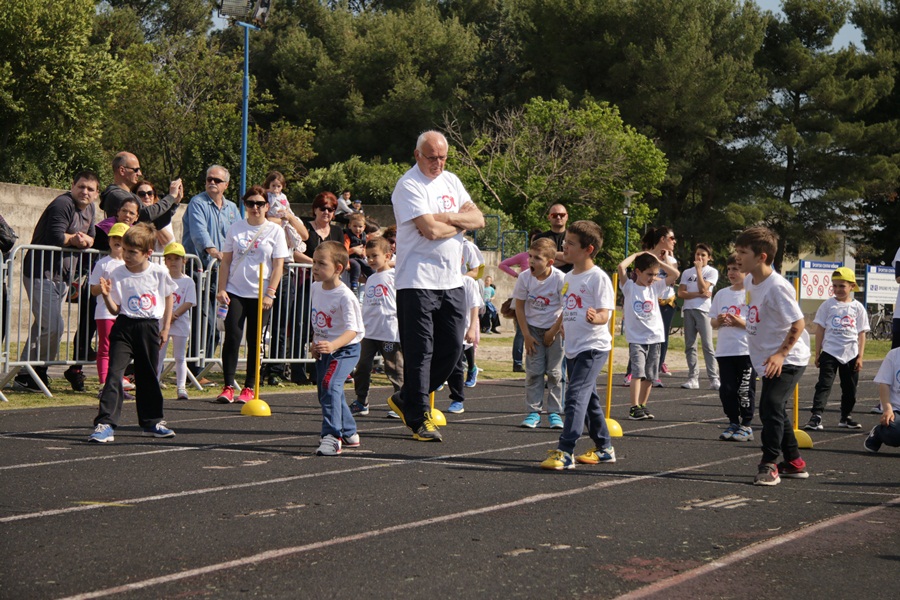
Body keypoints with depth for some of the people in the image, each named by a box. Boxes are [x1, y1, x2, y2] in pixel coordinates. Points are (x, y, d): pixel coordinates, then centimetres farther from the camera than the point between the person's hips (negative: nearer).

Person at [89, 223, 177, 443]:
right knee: (114, 374, -13)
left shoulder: (159, 273, -4)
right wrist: (106, 295, -20)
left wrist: (166, 328, 9)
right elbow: (115, 309, -1)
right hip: (124, 327, -1)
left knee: (148, 377, 13)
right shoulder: (117, 275, -5)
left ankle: (152, 421, 28)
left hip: (150, 328, 1)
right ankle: (105, 424, -15)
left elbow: (168, 298, 12)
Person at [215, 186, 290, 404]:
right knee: (232, 337, -7)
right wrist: (221, 289, -1)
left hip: (260, 295, -1)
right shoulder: (236, 229, 7)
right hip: (235, 292, 1)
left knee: (255, 341, 3)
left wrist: (270, 294, -9)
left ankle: (249, 388, 11)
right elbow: (226, 261, 8)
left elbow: (278, 266, -1)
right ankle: (228, 386, -3)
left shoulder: (275, 231, 1)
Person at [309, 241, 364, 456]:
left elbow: (352, 329, -31)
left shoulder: (345, 297, -23)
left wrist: (333, 345, -46)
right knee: (325, 391, 17)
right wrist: (314, 343, 9)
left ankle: (332, 436, -28)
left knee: (330, 385, -27)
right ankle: (349, 434, 36)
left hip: (345, 349, -9)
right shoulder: (316, 288, 1)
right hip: (323, 350, 9)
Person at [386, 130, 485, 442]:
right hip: (418, 281, -7)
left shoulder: (451, 181, 15)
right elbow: (430, 230, -20)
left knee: (452, 348, 7)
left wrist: (447, 217, -10)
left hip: (452, 281, 7)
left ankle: (406, 400, 24)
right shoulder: (408, 186, -9)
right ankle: (419, 420, 5)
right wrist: (461, 223, -2)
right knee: (420, 352, -3)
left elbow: (478, 219, 8)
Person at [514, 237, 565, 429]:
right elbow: (519, 307, -4)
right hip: (533, 328, 2)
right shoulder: (524, 277, -13)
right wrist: (526, 335, -6)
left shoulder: (560, 279, -19)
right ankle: (533, 412, 2)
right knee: (533, 371, -3)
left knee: (555, 372, -2)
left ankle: (554, 413, 7)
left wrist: (556, 331, -10)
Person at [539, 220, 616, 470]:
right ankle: (604, 448, 26)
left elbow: (605, 314, -18)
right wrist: (553, 330, 38)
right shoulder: (569, 277, 12)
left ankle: (564, 452, -20)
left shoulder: (598, 278, -13)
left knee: (576, 395, -17)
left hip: (593, 346, -9)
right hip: (572, 347, 9)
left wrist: (596, 317, -40)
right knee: (588, 398, 15)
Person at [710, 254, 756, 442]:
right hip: (724, 350, 5)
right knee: (727, 389, 5)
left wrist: (742, 323, -18)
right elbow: (712, 322, 17)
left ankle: (746, 426, 7)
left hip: (747, 351, -5)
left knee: (745, 390, -1)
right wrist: (718, 321, -5)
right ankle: (733, 423, 16)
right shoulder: (721, 294, 13)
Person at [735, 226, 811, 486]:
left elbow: (798, 323, -24)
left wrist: (781, 353, -28)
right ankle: (794, 463, 31)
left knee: (771, 406, -21)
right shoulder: (751, 281, 2)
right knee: (772, 409, 17)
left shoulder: (777, 286, -24)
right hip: (769, 359, 10)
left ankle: (769, 465, -14)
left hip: (787, 359, -10)